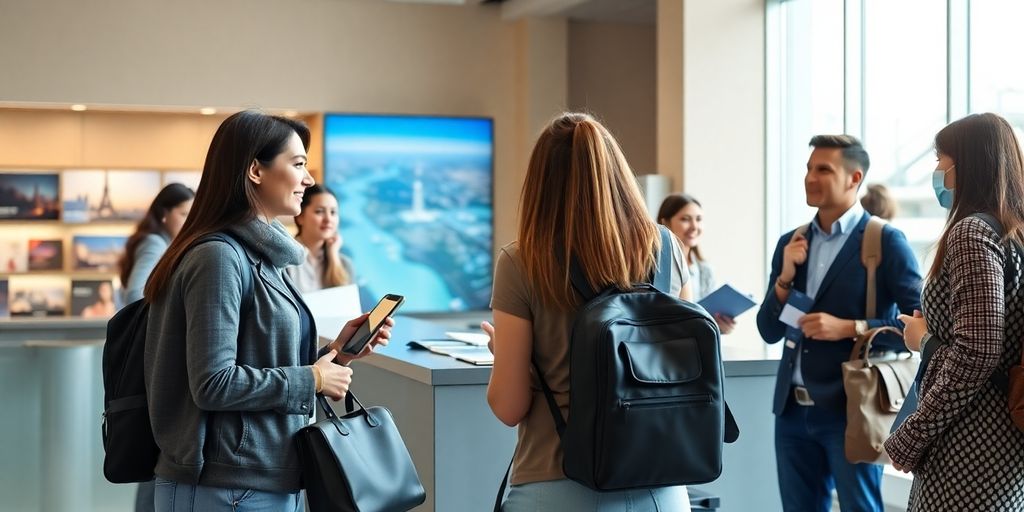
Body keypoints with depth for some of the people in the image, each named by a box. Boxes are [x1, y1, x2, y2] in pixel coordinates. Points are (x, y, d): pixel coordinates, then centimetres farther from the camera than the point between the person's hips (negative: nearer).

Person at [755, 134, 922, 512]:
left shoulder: (885, 241, -6)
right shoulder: (791, 243, 10)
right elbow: (769, 332, 10)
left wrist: (850, 328, -18)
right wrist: (785, 277, -5)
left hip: (852, 409, -5)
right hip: (793, 409, 6)